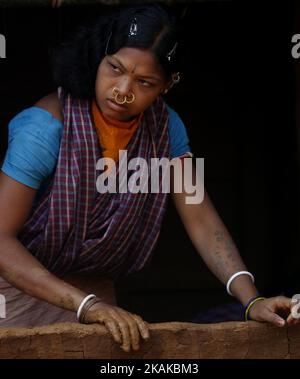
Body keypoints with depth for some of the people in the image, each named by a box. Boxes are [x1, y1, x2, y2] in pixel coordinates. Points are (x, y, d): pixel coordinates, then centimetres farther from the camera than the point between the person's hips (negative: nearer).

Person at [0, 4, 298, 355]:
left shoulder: (164, 128, -7)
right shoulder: (48, 126, -24)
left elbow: (200, 218, -11)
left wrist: (252, 301, -25)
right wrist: (85, 305, -40)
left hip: (95, 291, 5)